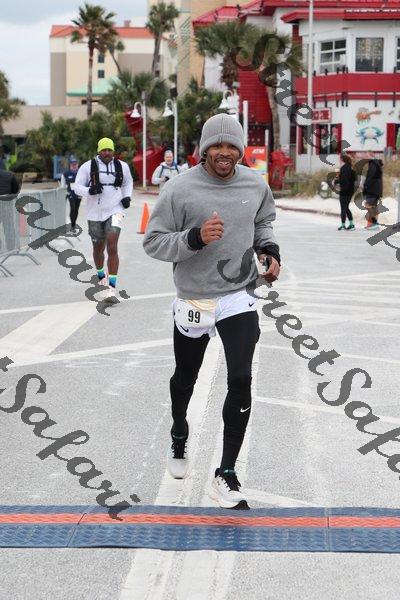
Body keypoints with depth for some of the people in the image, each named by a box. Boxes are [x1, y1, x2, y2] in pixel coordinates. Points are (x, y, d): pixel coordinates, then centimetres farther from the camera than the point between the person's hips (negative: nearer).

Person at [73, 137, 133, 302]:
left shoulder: (122, 166, 4)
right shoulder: (88, 166, -3)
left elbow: (128, 182, 23)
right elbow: (76, 186, -2)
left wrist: (127, 196, 6)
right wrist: (90, 190, -22)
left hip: (114, 211, -1)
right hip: (95, 213, 1)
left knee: (112, 248, -15)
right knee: (98, 248, 16)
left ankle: (111, 288, -17)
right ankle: (101, 276, 44)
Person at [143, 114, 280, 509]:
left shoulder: (255, 184, -1)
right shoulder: (180, 189, -14)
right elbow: (153, 242, -12)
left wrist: (268, 248, -1)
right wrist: (195, 238, -27)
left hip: (239, 297, 2)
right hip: (193, 299, -1)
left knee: (241, 381, -10)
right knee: (185, 377, 19)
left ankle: (226, 476, 0)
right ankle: (179, 437, 51)